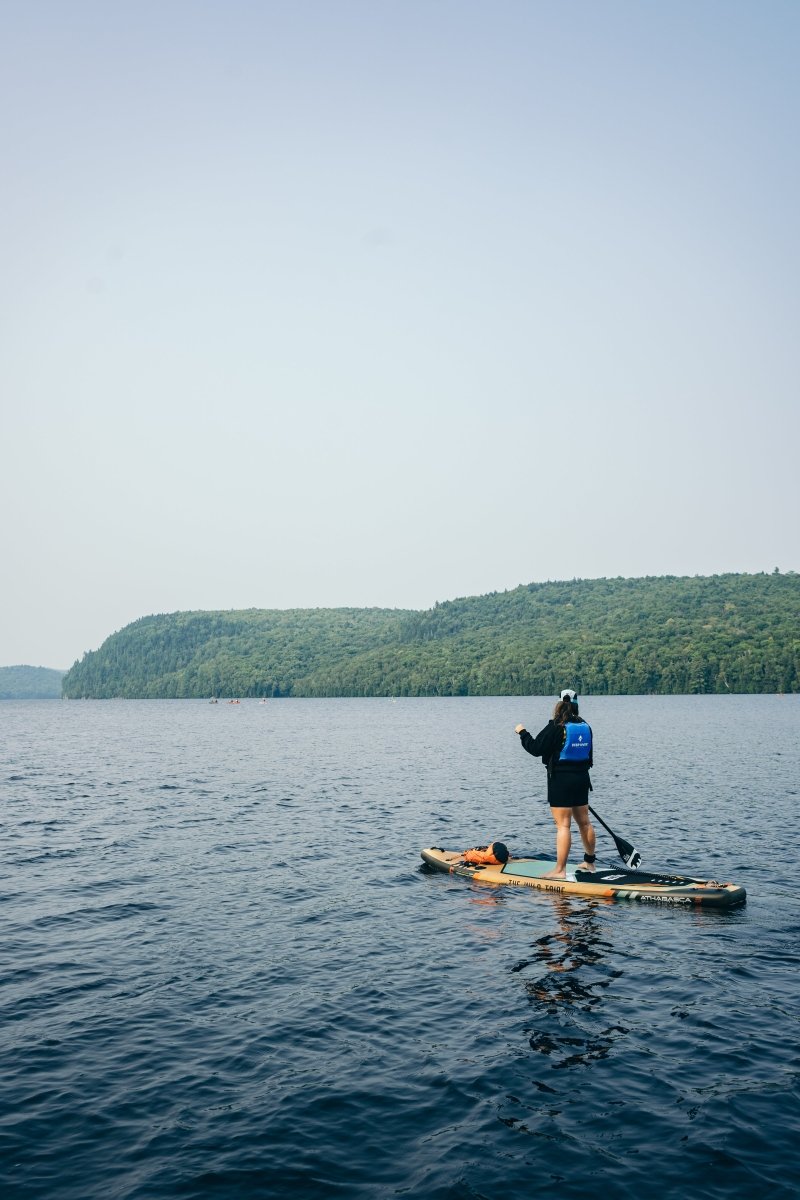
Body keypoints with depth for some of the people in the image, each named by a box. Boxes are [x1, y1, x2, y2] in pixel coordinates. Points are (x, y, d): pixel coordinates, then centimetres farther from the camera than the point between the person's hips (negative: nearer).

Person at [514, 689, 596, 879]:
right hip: (582, 778, 7)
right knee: (584, 822, 18)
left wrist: (522, 732, 2)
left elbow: (535, 748, -13)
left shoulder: (556, 727, -14)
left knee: (563, 825, -8)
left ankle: (560, 870, -8)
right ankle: (589, 862, 31)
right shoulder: (585, 726, 8)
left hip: (561, 779, -7)